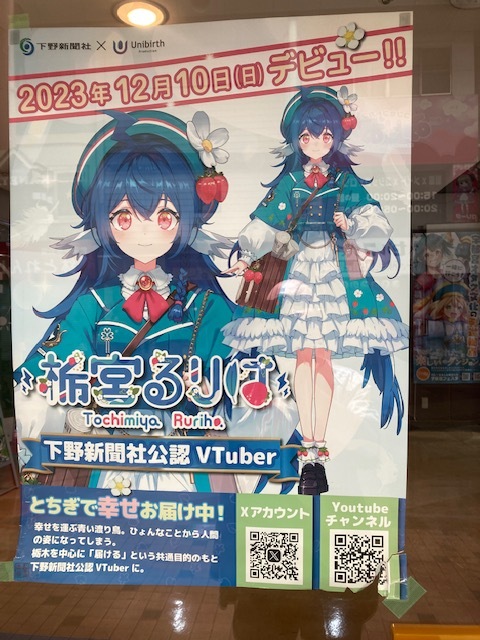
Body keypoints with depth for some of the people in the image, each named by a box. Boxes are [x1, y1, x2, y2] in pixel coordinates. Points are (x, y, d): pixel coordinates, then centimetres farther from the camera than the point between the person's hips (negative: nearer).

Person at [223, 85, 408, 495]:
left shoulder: (346, 181, 7)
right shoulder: (288, 181, 9)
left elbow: (377, 225, 1)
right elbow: (264, 224, 2)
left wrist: (351, 225, -20)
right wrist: (246, 258, -14)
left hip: (337, 273, -1)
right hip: (298, 271, 1)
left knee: (323, 357, -6)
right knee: (303, 356, -3)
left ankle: (318, 447, 3)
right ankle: (309, 450, 6)